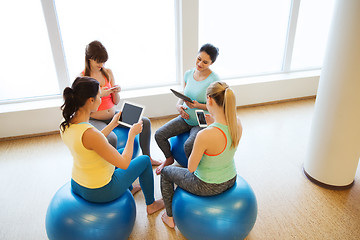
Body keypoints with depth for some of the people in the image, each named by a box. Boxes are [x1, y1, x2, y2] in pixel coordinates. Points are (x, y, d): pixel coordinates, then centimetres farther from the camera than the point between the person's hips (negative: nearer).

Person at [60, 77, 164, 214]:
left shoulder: (65, 125, -9)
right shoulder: (89, 133, -35)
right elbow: (124, 164, -27)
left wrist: (112, 124, 11)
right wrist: (132, 133, -15)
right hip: (98, 193, -8)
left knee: (120, 153, 30)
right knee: (144, 161, 11)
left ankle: (129, 189, 54)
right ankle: (151, 205, 33)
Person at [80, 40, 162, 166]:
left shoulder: (108, 72, 4)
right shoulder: (82, 78, -10)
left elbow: (116, 102, 7)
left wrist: (116, 92, -14)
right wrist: (99, 95, -22)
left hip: (113, 115, 5)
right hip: (95, 120, -5)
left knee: (145, 122, -6)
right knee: (111, 138, -36)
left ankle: (147, 157, 10)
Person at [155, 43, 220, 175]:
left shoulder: (214, 80, -17)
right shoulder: (188, 74, 1)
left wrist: (198, 105, -28)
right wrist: (178, 106, -8)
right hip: (185, 118, 6)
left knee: (189, 145, -30)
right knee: (159, 134, -7)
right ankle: (169, 158, 22)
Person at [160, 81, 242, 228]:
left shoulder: (205, 135, -36)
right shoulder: (237, 123, -14)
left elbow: (191, 168, -20)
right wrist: (213, 124, 2)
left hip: (208, 187, -7)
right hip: (231, 180, 7)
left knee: (166, 172, 19)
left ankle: (170, 218, 37)